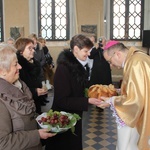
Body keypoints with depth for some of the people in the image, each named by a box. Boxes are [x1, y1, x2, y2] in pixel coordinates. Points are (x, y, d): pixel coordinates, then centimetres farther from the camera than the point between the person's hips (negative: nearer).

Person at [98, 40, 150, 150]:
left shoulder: (135, 63, -25)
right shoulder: (136, 58, 6)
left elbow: (135, 100, -25)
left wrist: (111, 101, -12)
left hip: (141, 120, -9)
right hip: (140, 116, 9)